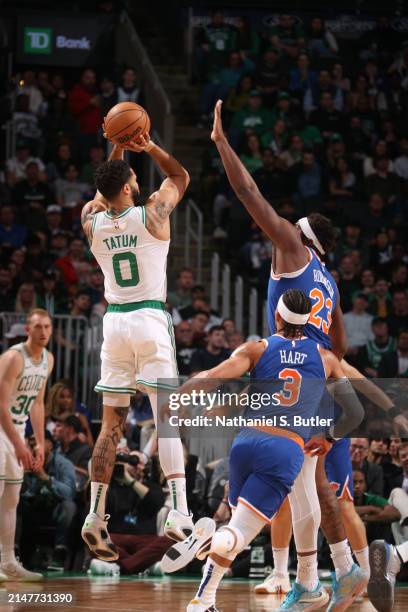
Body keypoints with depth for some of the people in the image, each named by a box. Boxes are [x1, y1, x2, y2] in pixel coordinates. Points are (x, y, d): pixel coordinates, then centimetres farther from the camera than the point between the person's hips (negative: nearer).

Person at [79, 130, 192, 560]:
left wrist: (117, 151, 21)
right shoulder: (152, 213, -6)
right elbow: (180, 176, 13)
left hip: (114, 322, 4)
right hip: (151, 319, -4)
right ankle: (179, 512, -18)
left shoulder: (92, 221, 3)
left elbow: (103, 193, 28)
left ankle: (95, 514, 3)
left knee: (111, 424, 8)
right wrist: (150, 147, 12)